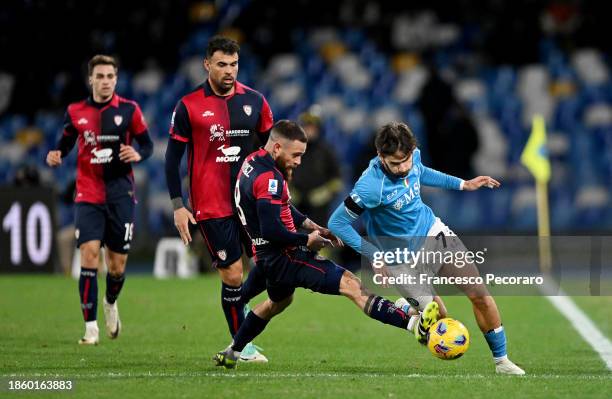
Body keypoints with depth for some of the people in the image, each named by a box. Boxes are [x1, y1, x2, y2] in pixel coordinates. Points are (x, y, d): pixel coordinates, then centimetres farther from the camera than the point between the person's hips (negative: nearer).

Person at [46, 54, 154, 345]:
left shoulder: (129, 110, -1)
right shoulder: (75, 112, 3)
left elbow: (147, 144, 4)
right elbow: (65, 144, 13)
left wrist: (138, 154, -18)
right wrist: (55, 156, -9)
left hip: (120, 193, 0)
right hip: (88, 195, 0)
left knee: (118, 264, 4)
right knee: (89, 253, -16)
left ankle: (111, 303, 38)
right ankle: (90, 327, -12)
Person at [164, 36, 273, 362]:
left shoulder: (254, 101, 5)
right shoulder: (188, 106, -4)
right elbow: (172, 157, 0)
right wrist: (178, 206, -5)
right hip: (211, 207, -4)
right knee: (233, 274, -5)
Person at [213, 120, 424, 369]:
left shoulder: (253, 162, 8)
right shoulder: (269, 179, -23)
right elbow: (273, 232, -29)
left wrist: (312, 226, 10)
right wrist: (307, 241, -15)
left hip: (267, 256, 10)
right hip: (283, 256, -10)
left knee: (279, 300, 38)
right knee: (350, 284, -20)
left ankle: (231, 354, 46)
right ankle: (412, 323, -33)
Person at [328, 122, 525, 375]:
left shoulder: (413, 156, -11)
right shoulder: (371, 187, -31)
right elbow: (337, 223, -22)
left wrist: (462, 184, 16)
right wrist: (374, 256, -22)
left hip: (434, 233, 5)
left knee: (479, 295, -3)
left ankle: (501, 361, 15)